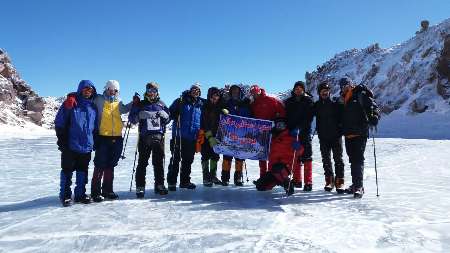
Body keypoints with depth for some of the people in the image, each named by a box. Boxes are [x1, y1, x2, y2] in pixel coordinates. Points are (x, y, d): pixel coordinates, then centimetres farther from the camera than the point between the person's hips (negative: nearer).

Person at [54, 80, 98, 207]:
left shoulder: (93, 107, 10)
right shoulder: (70, 103, -2)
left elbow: (95, 127, 17)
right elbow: (59, 122, -3)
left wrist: (96, 142, 13)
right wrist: (61, 140, -7)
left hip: (86, 146, 4)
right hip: (70, 146, -4)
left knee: (83, 171, 11)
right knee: (67, 170, 4)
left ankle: (80, 194, 22)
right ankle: (65, 195, 15)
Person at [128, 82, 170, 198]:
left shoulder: (161, 104, 13)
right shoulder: (141, 104, 8)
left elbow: (168, 119, 16)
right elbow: (131, 118, 2)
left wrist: (164, 115, -6)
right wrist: (139, 115, -17)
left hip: (158, 137, 2)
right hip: (144, 137, -2)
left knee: (159, 162, 7)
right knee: (142, 163, -1)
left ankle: (159, 185, 16)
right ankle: (140, 187, 4)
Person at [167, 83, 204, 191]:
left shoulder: (201, 104, 11)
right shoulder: (181, 101, 1)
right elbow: (170, 113, -2)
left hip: (192, 137, 4)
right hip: (179, 136, -4)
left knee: (188, 160, 11)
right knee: (176, 159, -2)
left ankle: (185, 181, 22)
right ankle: (171, 182, 5)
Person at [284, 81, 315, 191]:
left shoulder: (308, 101, 2)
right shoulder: (289, 102, 13)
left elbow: (308, 118, -8)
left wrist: (299, 128, -20)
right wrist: (288, 128, -4)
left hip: (304, 132, -3)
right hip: (292, 132, 3)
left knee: (306, 156, -5)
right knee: (295, 156, 6)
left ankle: (308, 182, -3)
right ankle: (297, 180, 15)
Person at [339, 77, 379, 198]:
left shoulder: (360, 94, -2)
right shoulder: (344, 99, 19)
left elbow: (373, 106, -10)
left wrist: (373, 116, -27)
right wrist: (342, 129, 22)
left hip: (359, 134, -8)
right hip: (348, 135, 8)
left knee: (358, 159, -12)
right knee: (353, 159, 13)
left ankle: (359, 186, -10)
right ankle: (355, 184, 22)